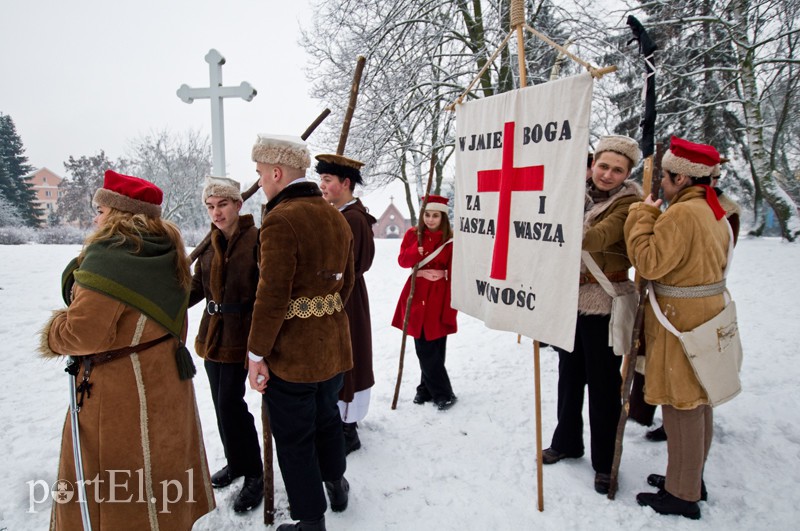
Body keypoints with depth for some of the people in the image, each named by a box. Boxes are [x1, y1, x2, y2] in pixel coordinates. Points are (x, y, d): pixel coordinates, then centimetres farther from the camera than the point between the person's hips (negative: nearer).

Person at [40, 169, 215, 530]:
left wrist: (53, 334, -3)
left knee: (105, 490, 10)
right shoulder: (164, 254, 6)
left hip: (120, 393, -8)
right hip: (162, 378, 9)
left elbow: (84, 333, -22)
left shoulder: (109, 255, -20)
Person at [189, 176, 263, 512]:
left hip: (240, 336, -7)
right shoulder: (211, 244, 10)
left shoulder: (256, 239, -12)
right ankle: (235, 463, 34)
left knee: (230, 404, -7)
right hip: (213, 334, 7)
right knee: (222, 404, 15)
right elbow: (198, 287, 14)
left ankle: (253, 475, 11)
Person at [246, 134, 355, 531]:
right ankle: (336, 486, 45)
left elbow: (272, 295, -23)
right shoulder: (336, 217, 7)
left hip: (291, 350, -8)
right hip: (333, 344, 8)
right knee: (327, 418, 26)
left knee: (294, 438, 9)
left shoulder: (281, 219, -20)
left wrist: (256, 353, -15)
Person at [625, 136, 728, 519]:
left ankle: (681, 495, 15)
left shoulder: (681, 213, -20)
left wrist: (643, 215, -11)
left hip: (680, 319, -10)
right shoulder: (715, 212, 11)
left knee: (681, 406, 1)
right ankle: (692, 480, 35)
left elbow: (649, 263, -21)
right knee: (698, 401, 18)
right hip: (708, 313, 10)